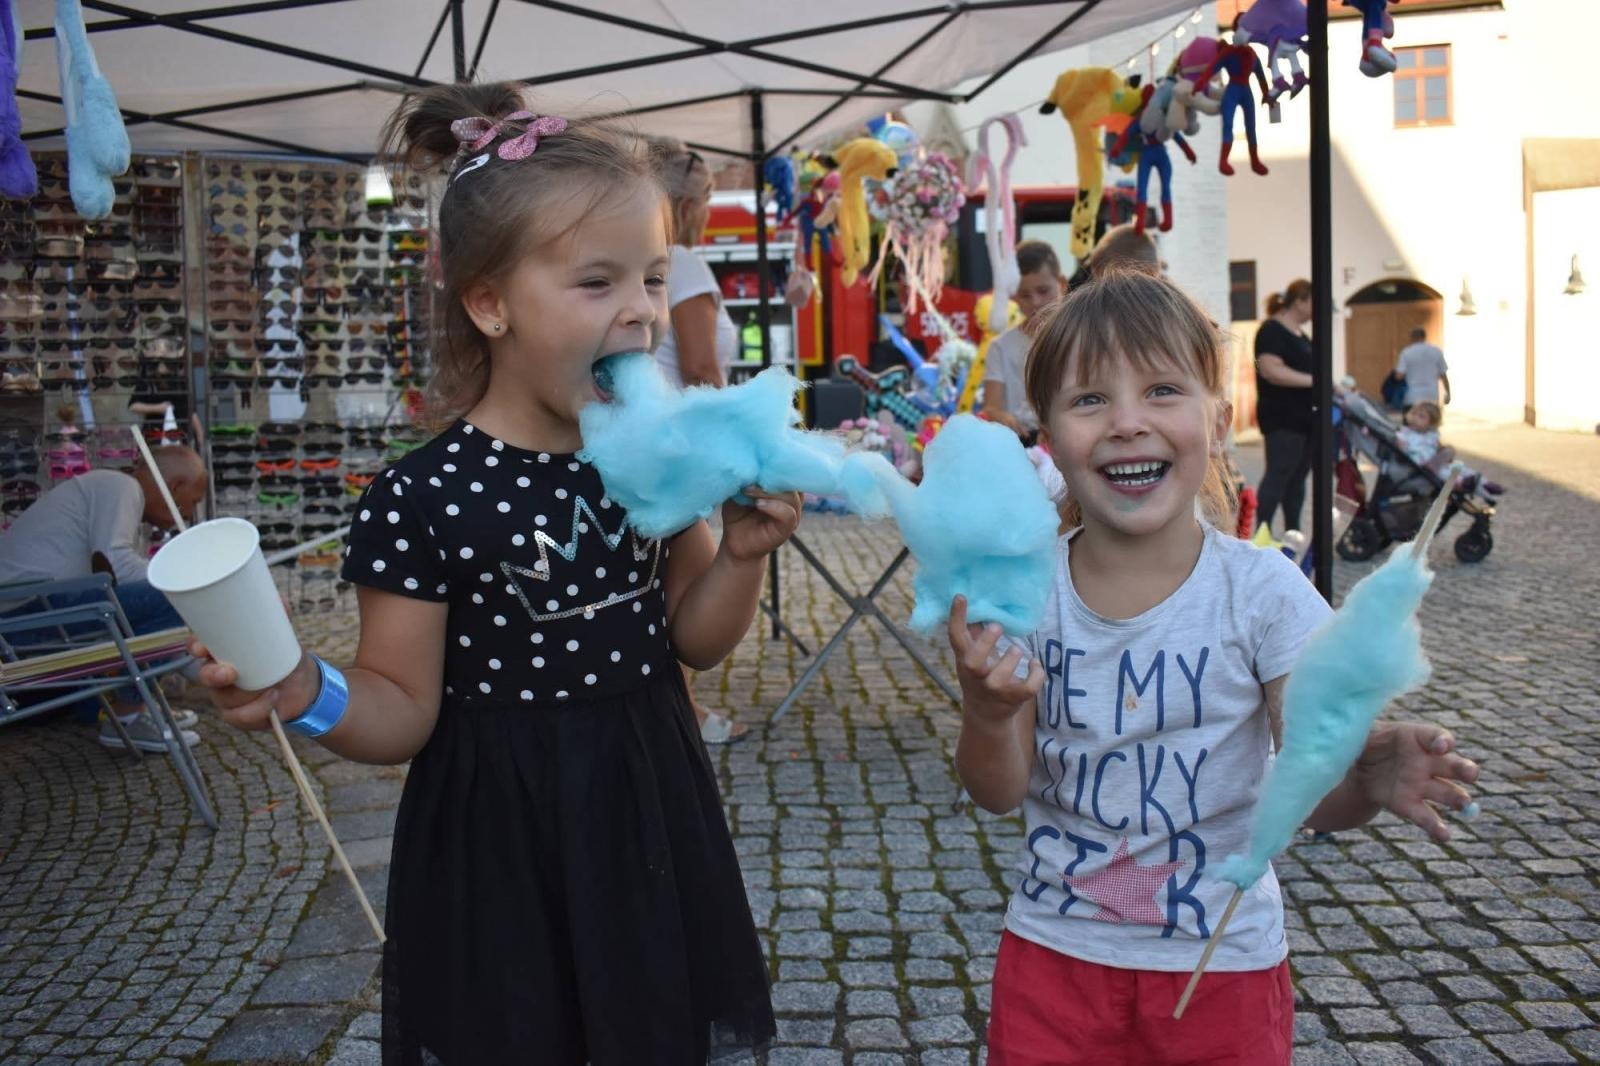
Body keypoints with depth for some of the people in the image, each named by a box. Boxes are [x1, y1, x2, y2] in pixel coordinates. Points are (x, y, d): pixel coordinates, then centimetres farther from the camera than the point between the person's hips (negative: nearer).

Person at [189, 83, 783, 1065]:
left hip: (649, 820, 4)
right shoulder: (424, 500, -17)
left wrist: (743, 552, -10)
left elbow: (694, 643, 6)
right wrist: (313, 696, -28)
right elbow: (406, 714, -9)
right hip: (499, 851, -4)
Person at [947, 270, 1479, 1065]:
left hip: (1221, 964, -1)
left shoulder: (1262, 591, -15)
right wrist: (986, 711, -29)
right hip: (1053, 952, 1)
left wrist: (1365, 782, -34)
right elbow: (999, 792, -8)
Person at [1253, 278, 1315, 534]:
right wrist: (1312, 380, -25)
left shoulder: (1299, 334, 19)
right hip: (1282, 419, -9)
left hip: (1305, 417, 10)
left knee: (1298, 477, 10)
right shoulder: (1272, 331, -11)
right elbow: (1271, 371, -23)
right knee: (1277, 475, -11)